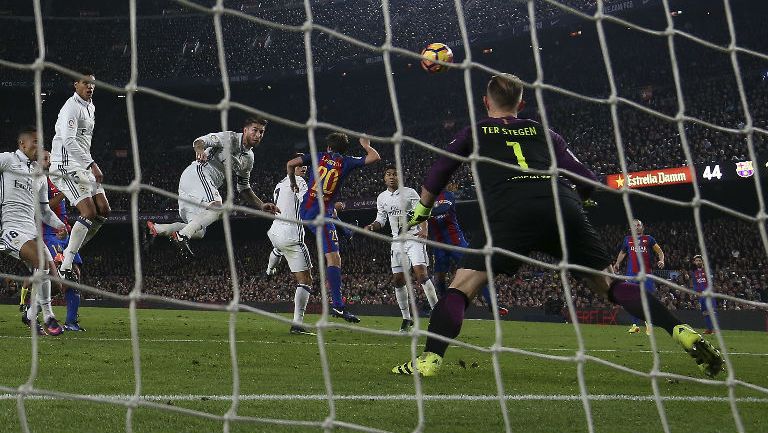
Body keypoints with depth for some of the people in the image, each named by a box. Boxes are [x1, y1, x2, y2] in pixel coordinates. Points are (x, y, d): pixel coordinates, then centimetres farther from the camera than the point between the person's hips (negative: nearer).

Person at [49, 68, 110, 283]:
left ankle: (70, 251, 14)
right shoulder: (71, 108, -15)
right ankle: (65, 268, -17)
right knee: (89, 212, -18)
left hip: (83, 166, 10)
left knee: (103, 211, 5)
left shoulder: (90, 107, 16)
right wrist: (92, 164, -32)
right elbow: (69, 141, -27)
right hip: (66, 167, -10)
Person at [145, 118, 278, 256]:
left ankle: (154, 228, 3)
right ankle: (182, 236, -34)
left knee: (198, 232, 4)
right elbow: (200, 141, -14)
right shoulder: (229, 138, -3)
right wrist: (200, 150, -38)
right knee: (217, 208, -33)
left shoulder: (249, 159, 20)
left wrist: (262, 206, 14)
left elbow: (243, 189, 26)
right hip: (197, 172, -9)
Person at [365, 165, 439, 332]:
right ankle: (406, 318, 14)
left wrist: (424, 230, -27)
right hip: (397, 242, 5)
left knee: (421, 274, -19)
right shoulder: (382, 198, 11)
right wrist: (371, 226, -3)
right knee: (398, 280, 2)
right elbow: (381, 220, 18)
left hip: (414, 237, -5)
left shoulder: (410, 193, -4)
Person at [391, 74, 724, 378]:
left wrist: (421, 211, 39)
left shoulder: (474, 133, 26)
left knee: (461, 287, 2)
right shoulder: (543, 133, 30)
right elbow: (587, 181, 24)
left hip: (511, 213, -3)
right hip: (563, 208, 3)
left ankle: (430, 359, -16)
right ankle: (685, 334, -2)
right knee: (610, 285, 10)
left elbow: (436, 175, 23)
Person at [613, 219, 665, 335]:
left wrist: (661, 260, -6)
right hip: (632, 273, 2)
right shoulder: (627, 239, 14)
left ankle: (648, 323, 7)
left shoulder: (648, 239, 9)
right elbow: (622, 252, 28)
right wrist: (617, 263, 13)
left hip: (646, 273, -2)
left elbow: (659, 251, 13)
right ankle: (635, 324, 4)